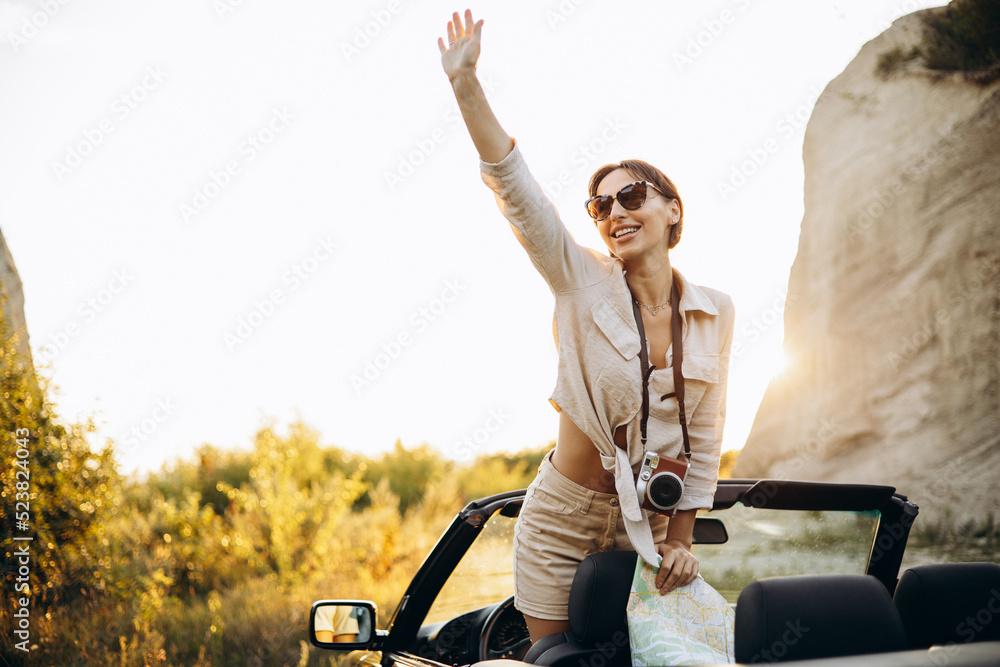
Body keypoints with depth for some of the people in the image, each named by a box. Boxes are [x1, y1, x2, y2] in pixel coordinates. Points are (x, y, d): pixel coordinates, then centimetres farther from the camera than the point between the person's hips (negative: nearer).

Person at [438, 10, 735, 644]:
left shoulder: (715, 311, -3)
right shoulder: (583, 282, -9)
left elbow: (706, 435, 2)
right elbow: (512, 183, -20)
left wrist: (679, 539, -1)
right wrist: (466, 83, -29)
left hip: (648, 524, 2)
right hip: (562, 521, -1)